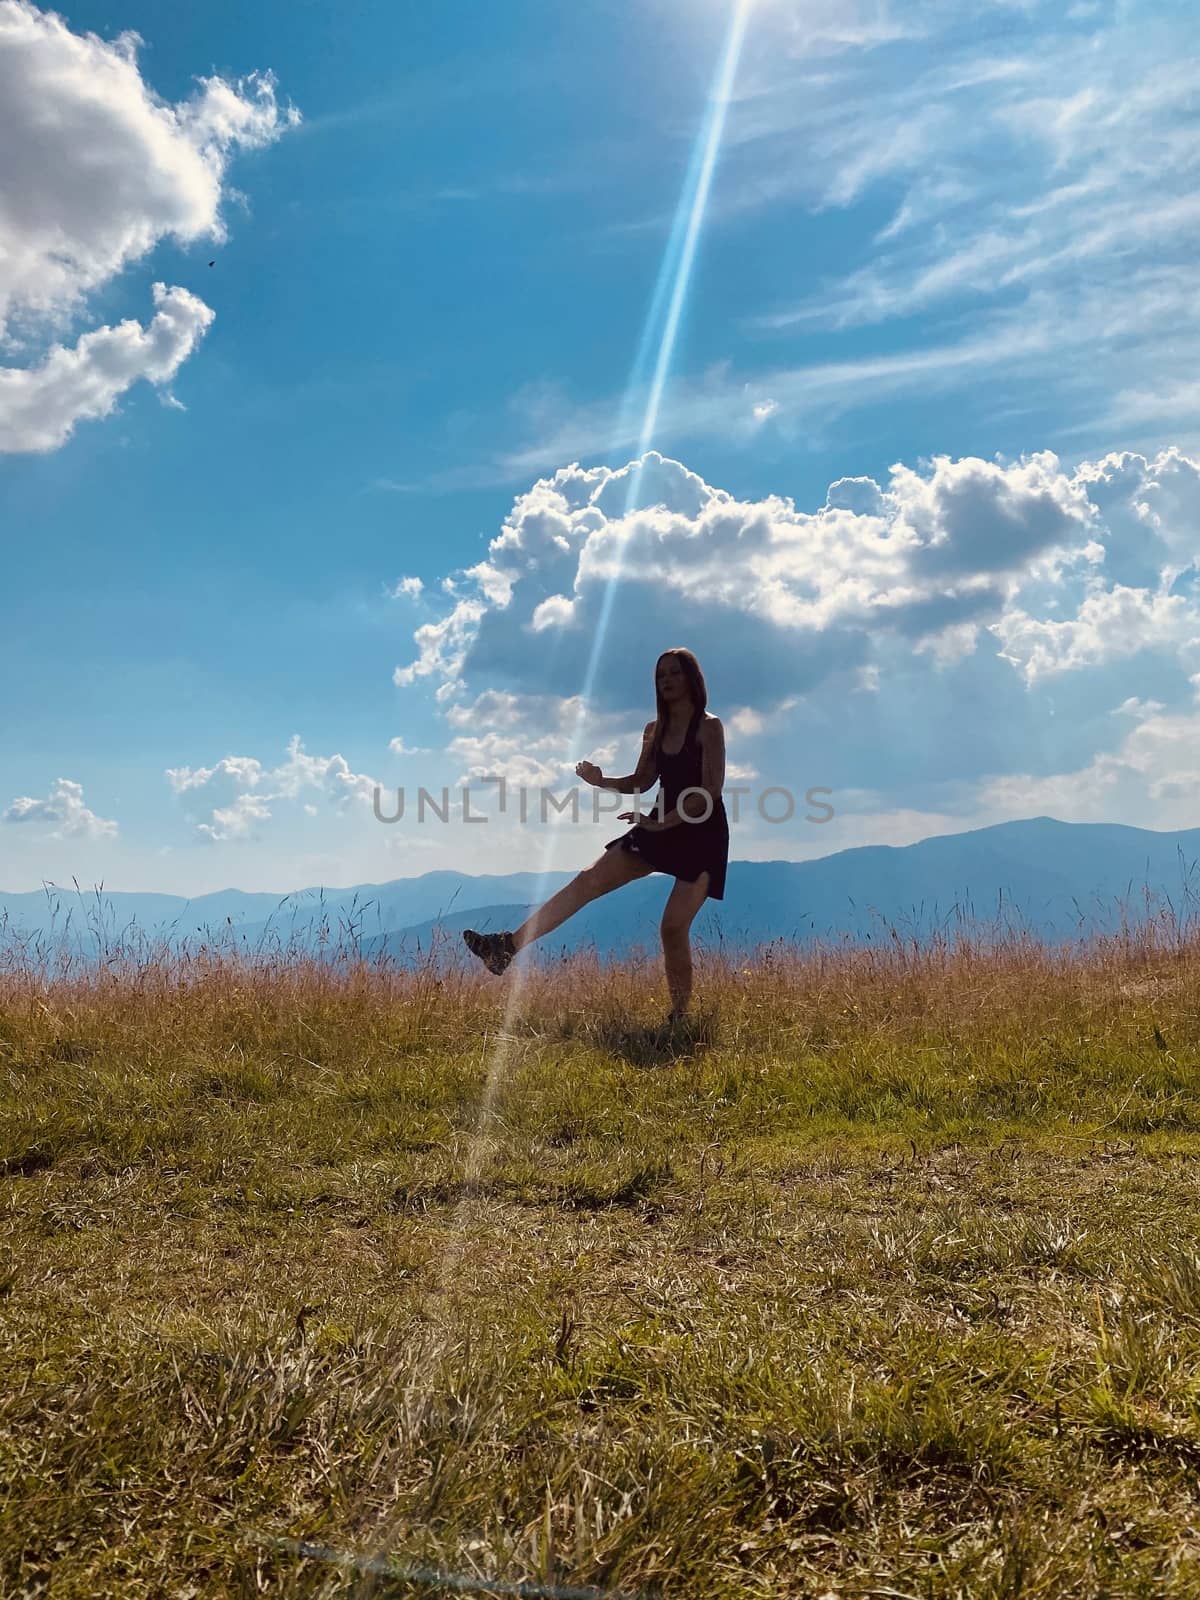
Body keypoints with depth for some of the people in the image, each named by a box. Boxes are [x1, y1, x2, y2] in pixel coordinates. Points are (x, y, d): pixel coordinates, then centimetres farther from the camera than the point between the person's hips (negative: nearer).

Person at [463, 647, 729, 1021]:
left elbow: (712, 788, -18)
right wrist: (601, 781, -3)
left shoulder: (709, 726, -10)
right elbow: (641, 782, 16)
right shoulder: (655, 729, 10)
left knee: (674, 927, -13)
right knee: (589, 880, -6)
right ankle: (508, 946, -11)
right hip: (661, 827, 6)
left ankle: (680, 1015, 5)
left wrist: (662, 822, -25)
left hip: (701, 834, -6)